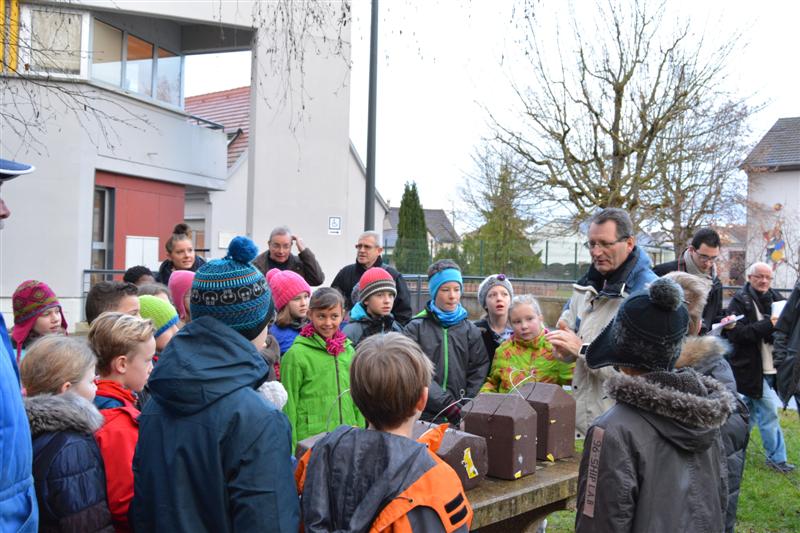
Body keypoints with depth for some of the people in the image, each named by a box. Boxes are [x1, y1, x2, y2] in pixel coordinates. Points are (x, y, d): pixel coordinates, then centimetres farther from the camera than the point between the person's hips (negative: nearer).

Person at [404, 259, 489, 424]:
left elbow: (479, 372, 4)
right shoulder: (416, 328, 0)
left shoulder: (471, 330, 8)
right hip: (424, 416, -2)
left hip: (460, 418, 2)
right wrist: (447, 405, -18)